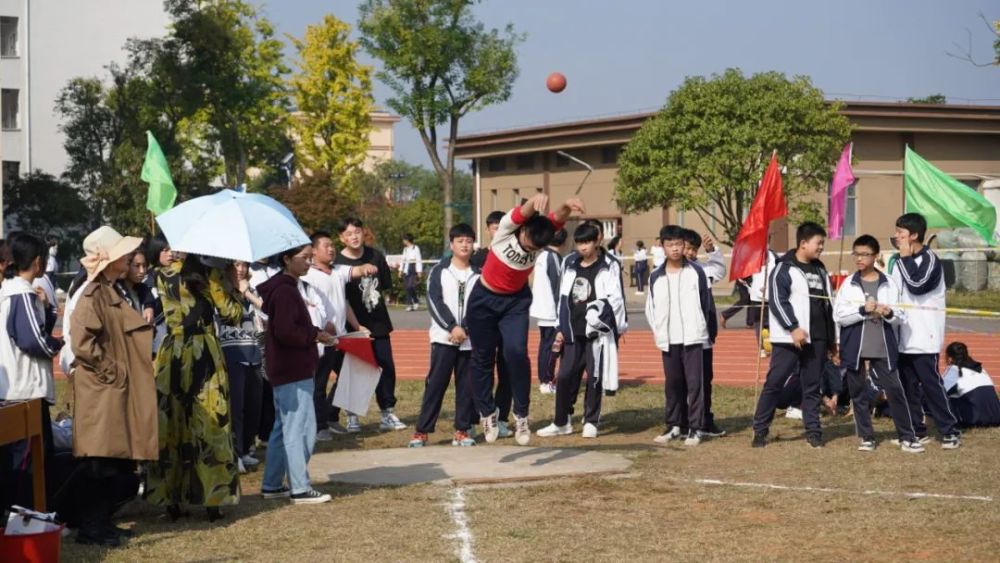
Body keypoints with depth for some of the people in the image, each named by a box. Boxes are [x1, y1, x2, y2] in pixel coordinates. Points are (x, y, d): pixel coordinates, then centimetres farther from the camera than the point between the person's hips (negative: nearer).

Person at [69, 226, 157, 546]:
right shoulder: (93, 295, -14)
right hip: (100, 390, -9)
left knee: (116, 460, 11)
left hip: (118, 388, 9)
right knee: (98, 463, -6)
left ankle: (102, 521, 19)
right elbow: (82, 342, -22)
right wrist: (109, 371, -16)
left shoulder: (113, 292, 16)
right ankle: (89, 527, 0)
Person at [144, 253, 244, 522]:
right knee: (210, 425, 4)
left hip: (170, 356, 2)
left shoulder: (160, 277, 1)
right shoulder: (208, 275, -5)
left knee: (170, 425, 8)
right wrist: (233, 290, 11)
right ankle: (212, 498, 5)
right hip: (204, 355, -2)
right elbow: (232, 313, -7)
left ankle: (170, 499, 10)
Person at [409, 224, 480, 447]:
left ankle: (462, 431, 11)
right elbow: (434, 302, -5)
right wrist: (452, 327, -15)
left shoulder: (479, 274, 7)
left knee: (467, 386, 3)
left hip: (470, 340, 2)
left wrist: (464, 328, -13)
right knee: (435, 384, -3)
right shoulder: (439, 271, 4)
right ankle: (422, 431, -1)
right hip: (443, 338, -2)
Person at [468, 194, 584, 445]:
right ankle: (487, 413, 28)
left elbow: (557, 219, -38)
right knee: (483, 357, 8)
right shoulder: (507, 228, -22)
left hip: (516, 301, 1)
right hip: (484, 299, -1)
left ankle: (521, 416, -4)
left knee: (516, 352, -18)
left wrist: (567, 207, -62)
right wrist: (537, 201, -67)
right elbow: (524, 212, -44)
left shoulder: (541, 238, -17)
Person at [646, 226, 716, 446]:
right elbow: (650, 308, 12)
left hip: (693, 338, -3)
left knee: (695, 382, -4)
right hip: (668, 340, 3)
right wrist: (659, 330, 4)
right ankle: (674, 426, 19)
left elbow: (706, 304, 3)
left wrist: (708, 331, 3)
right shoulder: (655, 277, 6)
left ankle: (696, 428, 0)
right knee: (672, 383, 10)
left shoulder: (696, 272, -1)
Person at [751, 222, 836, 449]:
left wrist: (832, 338, 20)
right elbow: (777, 301, -14)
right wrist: (793, 328, -20)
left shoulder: (820, 270, 17)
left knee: (812, 386, 8)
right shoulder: (784, 268, -6)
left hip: (817, 339, 6)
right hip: (788, 338, -6)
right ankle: (760, 430, -1)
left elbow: (827, 305, 22)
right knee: (774, 382, -6)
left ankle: (813, 430, 13)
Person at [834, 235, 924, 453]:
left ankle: (907, 437, 7)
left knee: (895, 390, -2)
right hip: (855, 349, 0)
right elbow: (839, 316, -5)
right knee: (859, 394, 6)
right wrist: (863, 310, -17)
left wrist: (889, 313, -17)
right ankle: (866, 437, 17)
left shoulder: (888, 284, 3)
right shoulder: (848, 285, 2)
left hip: (883, 349, 0)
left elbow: (900, 317, 4)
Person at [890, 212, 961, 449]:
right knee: (908, 385, 9)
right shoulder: (899, 262, 13)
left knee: (931, 383, -8)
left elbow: (917, 285, -24)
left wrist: (906, 258, -14)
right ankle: (916, 430, 17)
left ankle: (950, 431, -1)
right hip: (902, 335, 7)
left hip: (924, 335, -7)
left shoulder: (930, 259, -8)